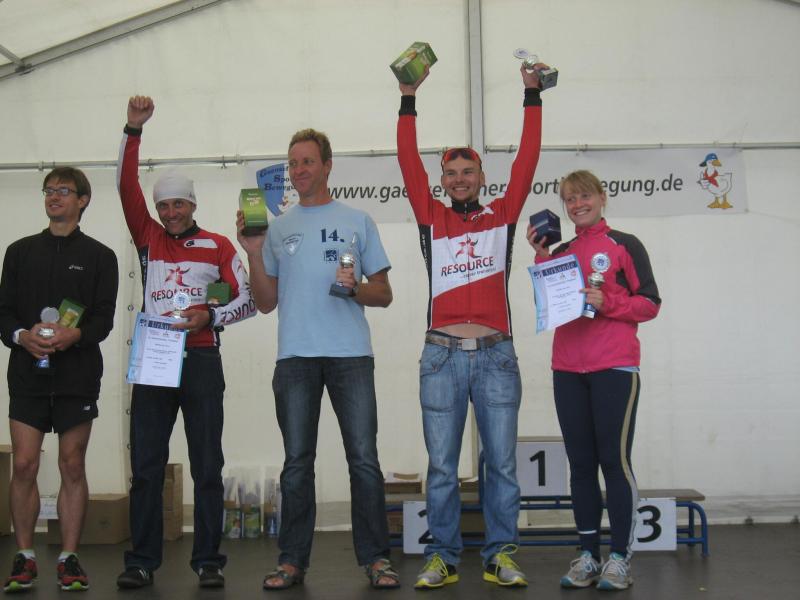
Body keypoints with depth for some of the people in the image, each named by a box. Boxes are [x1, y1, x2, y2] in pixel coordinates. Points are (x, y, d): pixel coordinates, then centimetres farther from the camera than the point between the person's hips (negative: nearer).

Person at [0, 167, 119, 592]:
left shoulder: (99, 256, 8)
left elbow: (104, 318, 0)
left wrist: (77, 334, -20)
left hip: (78, 374, -1)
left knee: (73, 466, 2)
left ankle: (69, 558, 10)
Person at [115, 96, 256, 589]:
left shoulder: (218, 246, 9)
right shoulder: (149, 238, 12)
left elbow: (248, 301, 5)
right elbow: (127, 187, 1)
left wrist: (210, 316, -13)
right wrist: (134, 129, -6)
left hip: (201, 360, -1)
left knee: (207, 466, 0)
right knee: (146, 466, 1)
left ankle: (208, 560, 5)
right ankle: (142, 561, 6)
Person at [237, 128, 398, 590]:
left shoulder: (358, 221, 10)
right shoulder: (278, 228, 14)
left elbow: (384, 294, 9)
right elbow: (266, 302, 14)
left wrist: (356, 289, -11)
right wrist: (254, 254, 2)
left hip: (351, 355, -2)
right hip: (296, 357, 2)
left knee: (364, 459, -3)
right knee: (297, 463, 5)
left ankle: (375, 557, 5)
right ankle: (293, 560, 12)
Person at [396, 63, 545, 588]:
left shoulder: (502, 216, 11)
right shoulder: (432, 219, 10)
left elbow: (528, 159, 6)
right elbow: (409, 162, 6)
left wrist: (532, 95, 6)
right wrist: (409, 98, 3)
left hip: (495, 354, 0)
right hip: (442, 356, 0)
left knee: (502, 463, 4)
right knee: (442, 467, 5)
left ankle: (500, 555, 13)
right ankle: (443, 557, 13)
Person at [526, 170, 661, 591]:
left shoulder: (624, 245, 2)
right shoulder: (561, 251, 16)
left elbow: (649, 303, -2)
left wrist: (607, 303, -16)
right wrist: (542, 257, 2)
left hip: (615, 369, -5)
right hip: (567, 370, 5)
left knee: (615, 460, -5)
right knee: (581, 463, 6)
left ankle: (619, 557, 2)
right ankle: (588, 555, 13)